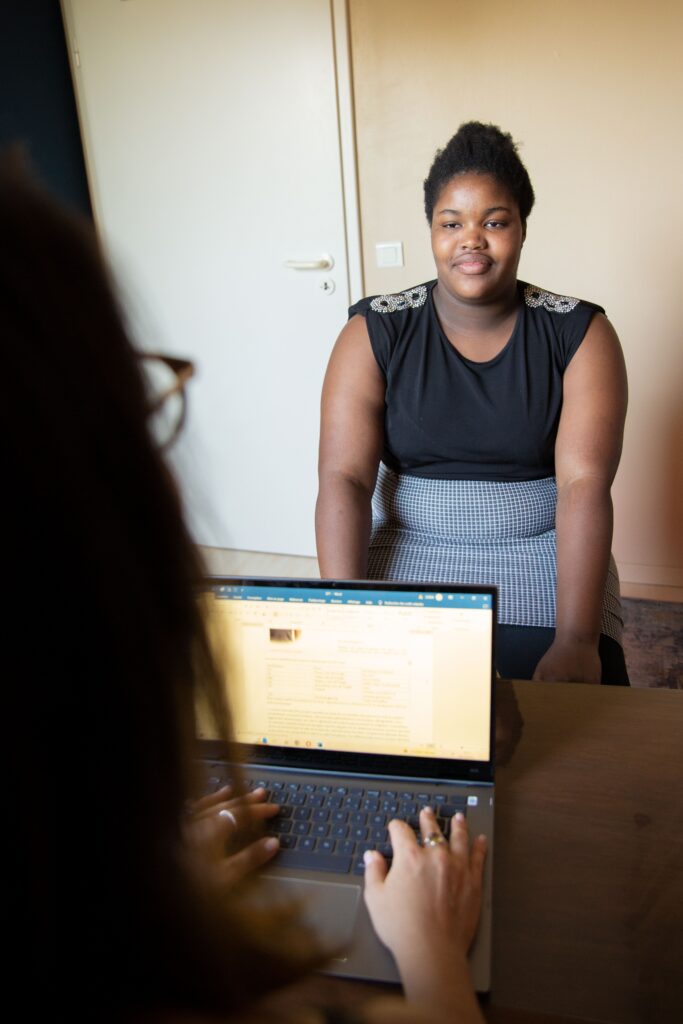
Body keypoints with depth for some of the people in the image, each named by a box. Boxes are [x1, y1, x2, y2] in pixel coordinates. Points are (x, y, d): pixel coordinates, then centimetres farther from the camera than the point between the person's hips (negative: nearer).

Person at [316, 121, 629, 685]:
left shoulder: (579, 333, -4)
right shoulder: (375, 332, -4)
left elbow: (585, 485, -15)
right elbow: (344, 476, -13)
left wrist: (576, 640, -26)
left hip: (542, 554, 1)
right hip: (410, 553, 0)